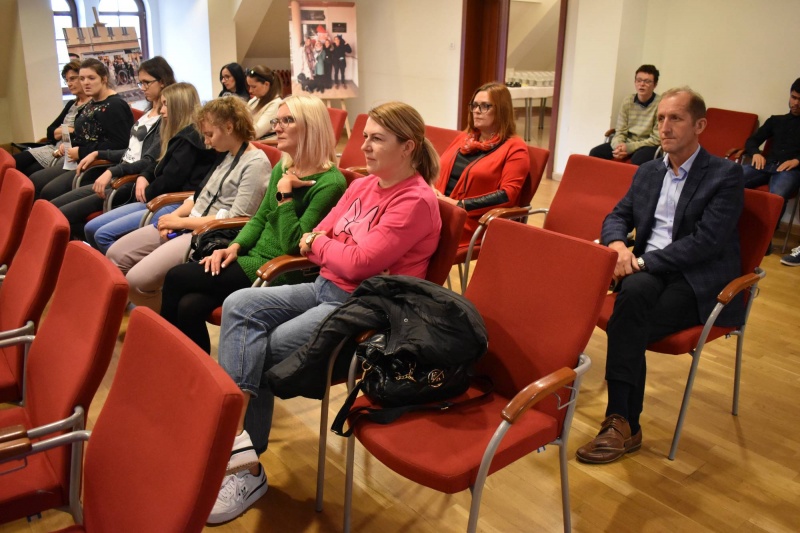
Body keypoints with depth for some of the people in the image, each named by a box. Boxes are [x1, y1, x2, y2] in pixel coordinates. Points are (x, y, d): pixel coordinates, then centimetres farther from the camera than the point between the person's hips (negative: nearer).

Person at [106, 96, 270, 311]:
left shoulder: (256, 164, -14)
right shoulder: (226, 155, 15)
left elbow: (236, 219, -19)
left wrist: (182, 222, -14)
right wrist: (176, 215, -1)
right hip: (189, 226, 10)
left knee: (138, 278, -22)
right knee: (116, 255, 4)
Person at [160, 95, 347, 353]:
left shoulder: (329, 183, -16)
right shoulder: (282, 167, 10)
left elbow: (292, 245, -20)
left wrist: (284, 193, -19)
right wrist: (234, 246, 0)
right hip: (255, 257, 8)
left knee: (177, 277, -11)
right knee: (189, 306, -15)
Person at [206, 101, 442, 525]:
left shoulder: (416, 202, -14)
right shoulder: (362, 186, 12)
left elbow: (358, 263, -20)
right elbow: (315, 239, 11)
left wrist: (318, 244, -3)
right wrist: (324, 243, -9)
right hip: (325, 288, 9)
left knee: (263, 351, -18)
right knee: (239, 305, -10)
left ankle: (246, 465, -4)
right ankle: (235, 432, -18)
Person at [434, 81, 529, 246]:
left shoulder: (514, 147, 2)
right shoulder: (464, 138, 23)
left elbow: (508, 194, -9)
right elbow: (441, 172, 25)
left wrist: (459, 204, -15)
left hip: (469, 222, -6)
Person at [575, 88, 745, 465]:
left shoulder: (726, 175, -3)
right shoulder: (647, 172, 17)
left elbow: (706, 241, -14)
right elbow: (617, 217, 17)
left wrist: (643, 261, -20)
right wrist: (617, 245, -8)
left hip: (699, 282, -4)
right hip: (649, 272, 4)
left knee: (627, 326, -31)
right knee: (634, 290, -33)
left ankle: (622, 424, -18)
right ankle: (624, 424, -27)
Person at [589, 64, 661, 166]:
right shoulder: (627, 101, 4)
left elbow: (656, 139, -12)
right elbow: (620, 132, 4)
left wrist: (629, 148, -22)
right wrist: (619, 147, -20)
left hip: (649, 146, -5)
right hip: (628, 143, 5)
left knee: (638, 160, -39)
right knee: (595, 153, -17)